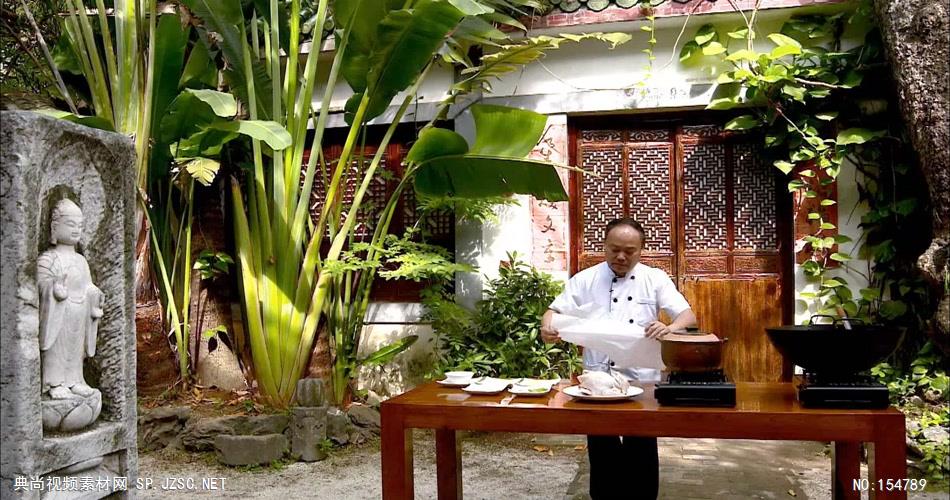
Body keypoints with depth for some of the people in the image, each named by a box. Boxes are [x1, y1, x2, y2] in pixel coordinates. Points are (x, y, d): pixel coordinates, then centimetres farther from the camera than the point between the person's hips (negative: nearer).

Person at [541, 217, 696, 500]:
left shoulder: (655, 279, 0)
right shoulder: (585, 280, 1)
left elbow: (688, 317, -6)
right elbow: (555, 311, -2)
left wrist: (669, 328, -29)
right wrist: (548, 326, -26)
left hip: (642, 381, 0)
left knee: (642, 456, 8)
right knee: (602, 455, 10)